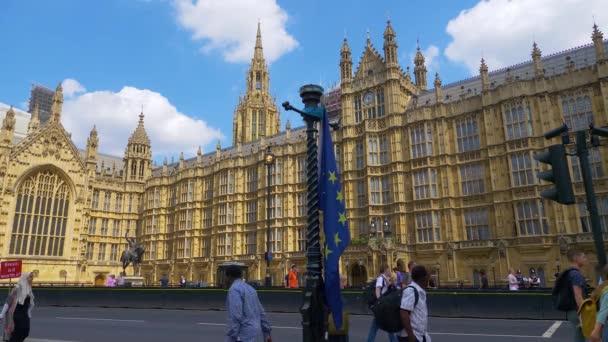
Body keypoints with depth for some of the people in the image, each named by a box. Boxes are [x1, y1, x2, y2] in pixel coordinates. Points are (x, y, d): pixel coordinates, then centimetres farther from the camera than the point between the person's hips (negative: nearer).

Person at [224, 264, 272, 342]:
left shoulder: (234, 289, -14)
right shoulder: (249, 288, 14)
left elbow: (235, 316, -23)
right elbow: (260, 312, 16)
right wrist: (266, 333, 19)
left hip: (242, 334, -10)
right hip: (251, 330, 10)